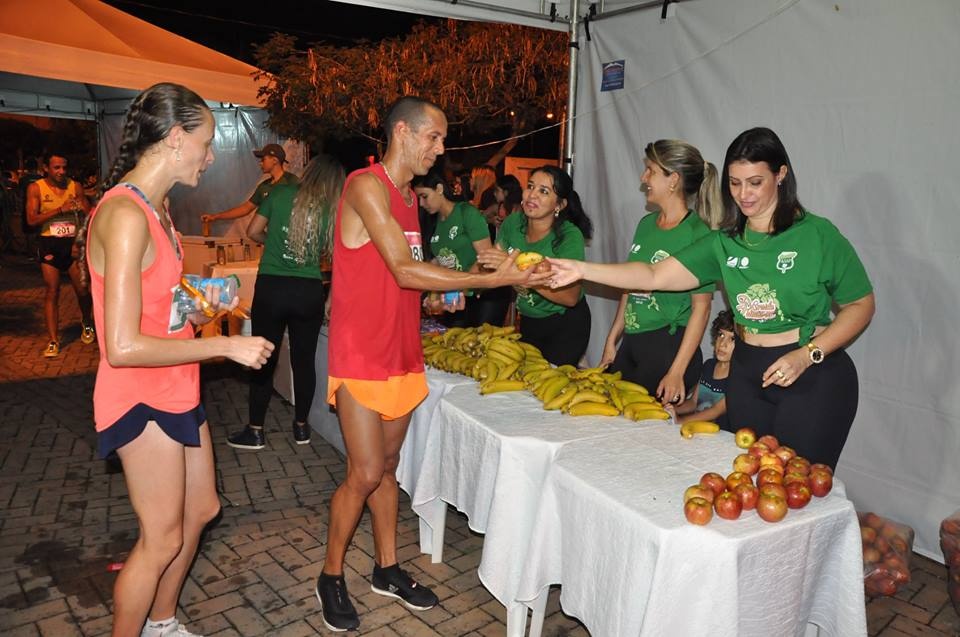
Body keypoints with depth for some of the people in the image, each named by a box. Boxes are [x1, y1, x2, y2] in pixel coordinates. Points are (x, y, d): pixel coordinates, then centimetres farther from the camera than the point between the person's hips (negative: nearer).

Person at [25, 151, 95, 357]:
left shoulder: (75, 186, 4)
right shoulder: (36, 188, 0)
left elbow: (89, 215, 6)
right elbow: (32, 219, -10)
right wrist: (60, 210, -18)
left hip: (73, 242, 1)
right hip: (50, 244, -1)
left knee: (82, 289, 1)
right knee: (52, 292, 0)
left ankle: (86, 323, 32)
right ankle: (53, 341, 5)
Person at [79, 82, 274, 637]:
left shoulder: (157, 207, 7)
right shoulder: (126, 215, -24)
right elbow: (123, 347, -28)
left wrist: (200, 305, 3)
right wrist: (227, 346, -24)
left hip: (177, 390, 10)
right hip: (141, 399, -10)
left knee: (201, 510, 22)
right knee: (162, 539, 6)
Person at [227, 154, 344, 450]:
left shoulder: (281, 193, -2)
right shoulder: (331, 211, 0)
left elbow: (253, 232, 3)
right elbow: (329, 253, 3)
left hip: (271, 287, -1)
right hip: (310, 291, 1)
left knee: (264, 360, 9)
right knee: (304, 360, 13)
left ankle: (255, 431, 18)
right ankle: (301, 427, 25)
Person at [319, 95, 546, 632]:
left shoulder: (409, 194, 14)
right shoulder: (366, 186, -14)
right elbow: (404, 270, -23)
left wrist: (440, 293, 1)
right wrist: (494, 280, -23)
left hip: (402, 354, 8)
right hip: (362, 355, -8)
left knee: (388, 466, 16)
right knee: (365, 475, -2)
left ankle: (388, 569, 31)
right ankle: (332, 576, 20)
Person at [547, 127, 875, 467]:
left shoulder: (818, 234, -8)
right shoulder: (725, 242, 4)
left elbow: (861, 304, -3)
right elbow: (656, 275, -2)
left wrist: (807, 355, -16)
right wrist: (582, 270, -12)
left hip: (813, 377, -4)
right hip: (746, 375, 5)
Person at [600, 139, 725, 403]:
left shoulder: (697, 234, -13)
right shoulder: (646, 223, 9)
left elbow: (701, 307, -14)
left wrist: (677, 371, -17)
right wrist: (611, 341, 14)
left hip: (669, 348, -7)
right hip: (631, 345, 7)